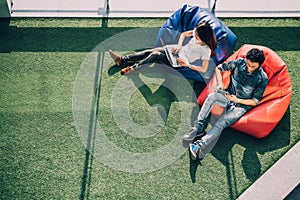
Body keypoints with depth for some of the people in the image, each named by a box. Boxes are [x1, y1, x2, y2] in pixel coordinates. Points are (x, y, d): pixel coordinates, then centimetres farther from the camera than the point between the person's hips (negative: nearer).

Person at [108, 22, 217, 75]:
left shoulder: (206, 50, -23)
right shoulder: (196, 33, -4)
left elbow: (204, 69, -26)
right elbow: (183, 34, 11)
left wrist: (187, 65, -27)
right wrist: (179, 45, -5)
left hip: (179, 62, -7)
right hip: (177, 52, 7)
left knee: (155, 55, -26)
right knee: (149, 51, -8)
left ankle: (133, 68, -13)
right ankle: (122, 59, -6)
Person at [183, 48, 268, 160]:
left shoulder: (262, 79, -17)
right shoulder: (240, 62, -9)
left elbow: (255, 101, -10)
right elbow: (219, 68, 4)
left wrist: (237, 100, -23)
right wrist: (219, 83, -12)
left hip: (242, 105, -4)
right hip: (229, 96, 4)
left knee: (220, 123, -27)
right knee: (211, 96, -28)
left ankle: (200, 145, -32)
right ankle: (198, 128, -23)